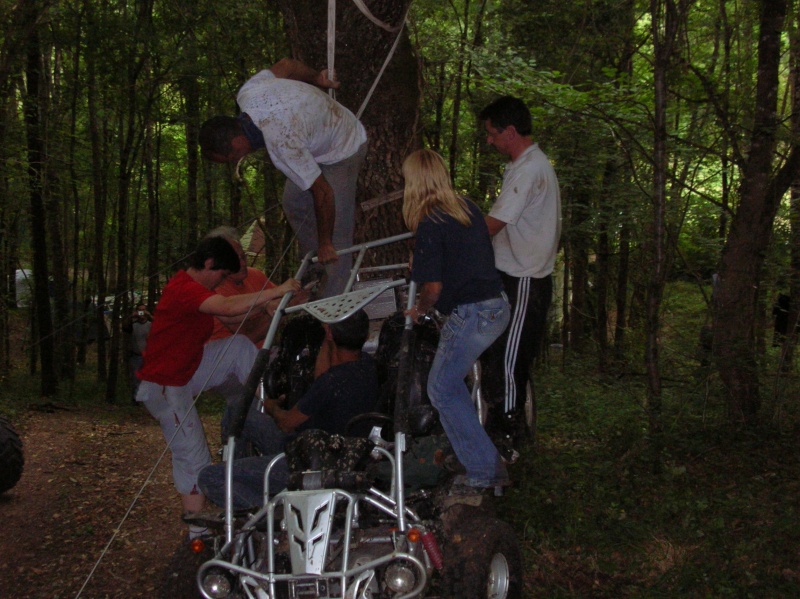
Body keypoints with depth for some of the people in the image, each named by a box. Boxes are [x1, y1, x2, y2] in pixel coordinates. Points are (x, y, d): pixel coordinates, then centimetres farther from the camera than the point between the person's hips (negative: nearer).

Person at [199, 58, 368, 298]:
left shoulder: (281, 144, -43)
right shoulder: (247, 93, -20)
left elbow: (323, 192, -34)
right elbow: (285, 64, -2)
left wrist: (325, 244, -21)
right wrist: (316, 78, 17)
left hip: (343, 150, -9)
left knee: (336, 230, -10)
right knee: (294, 203, 12)